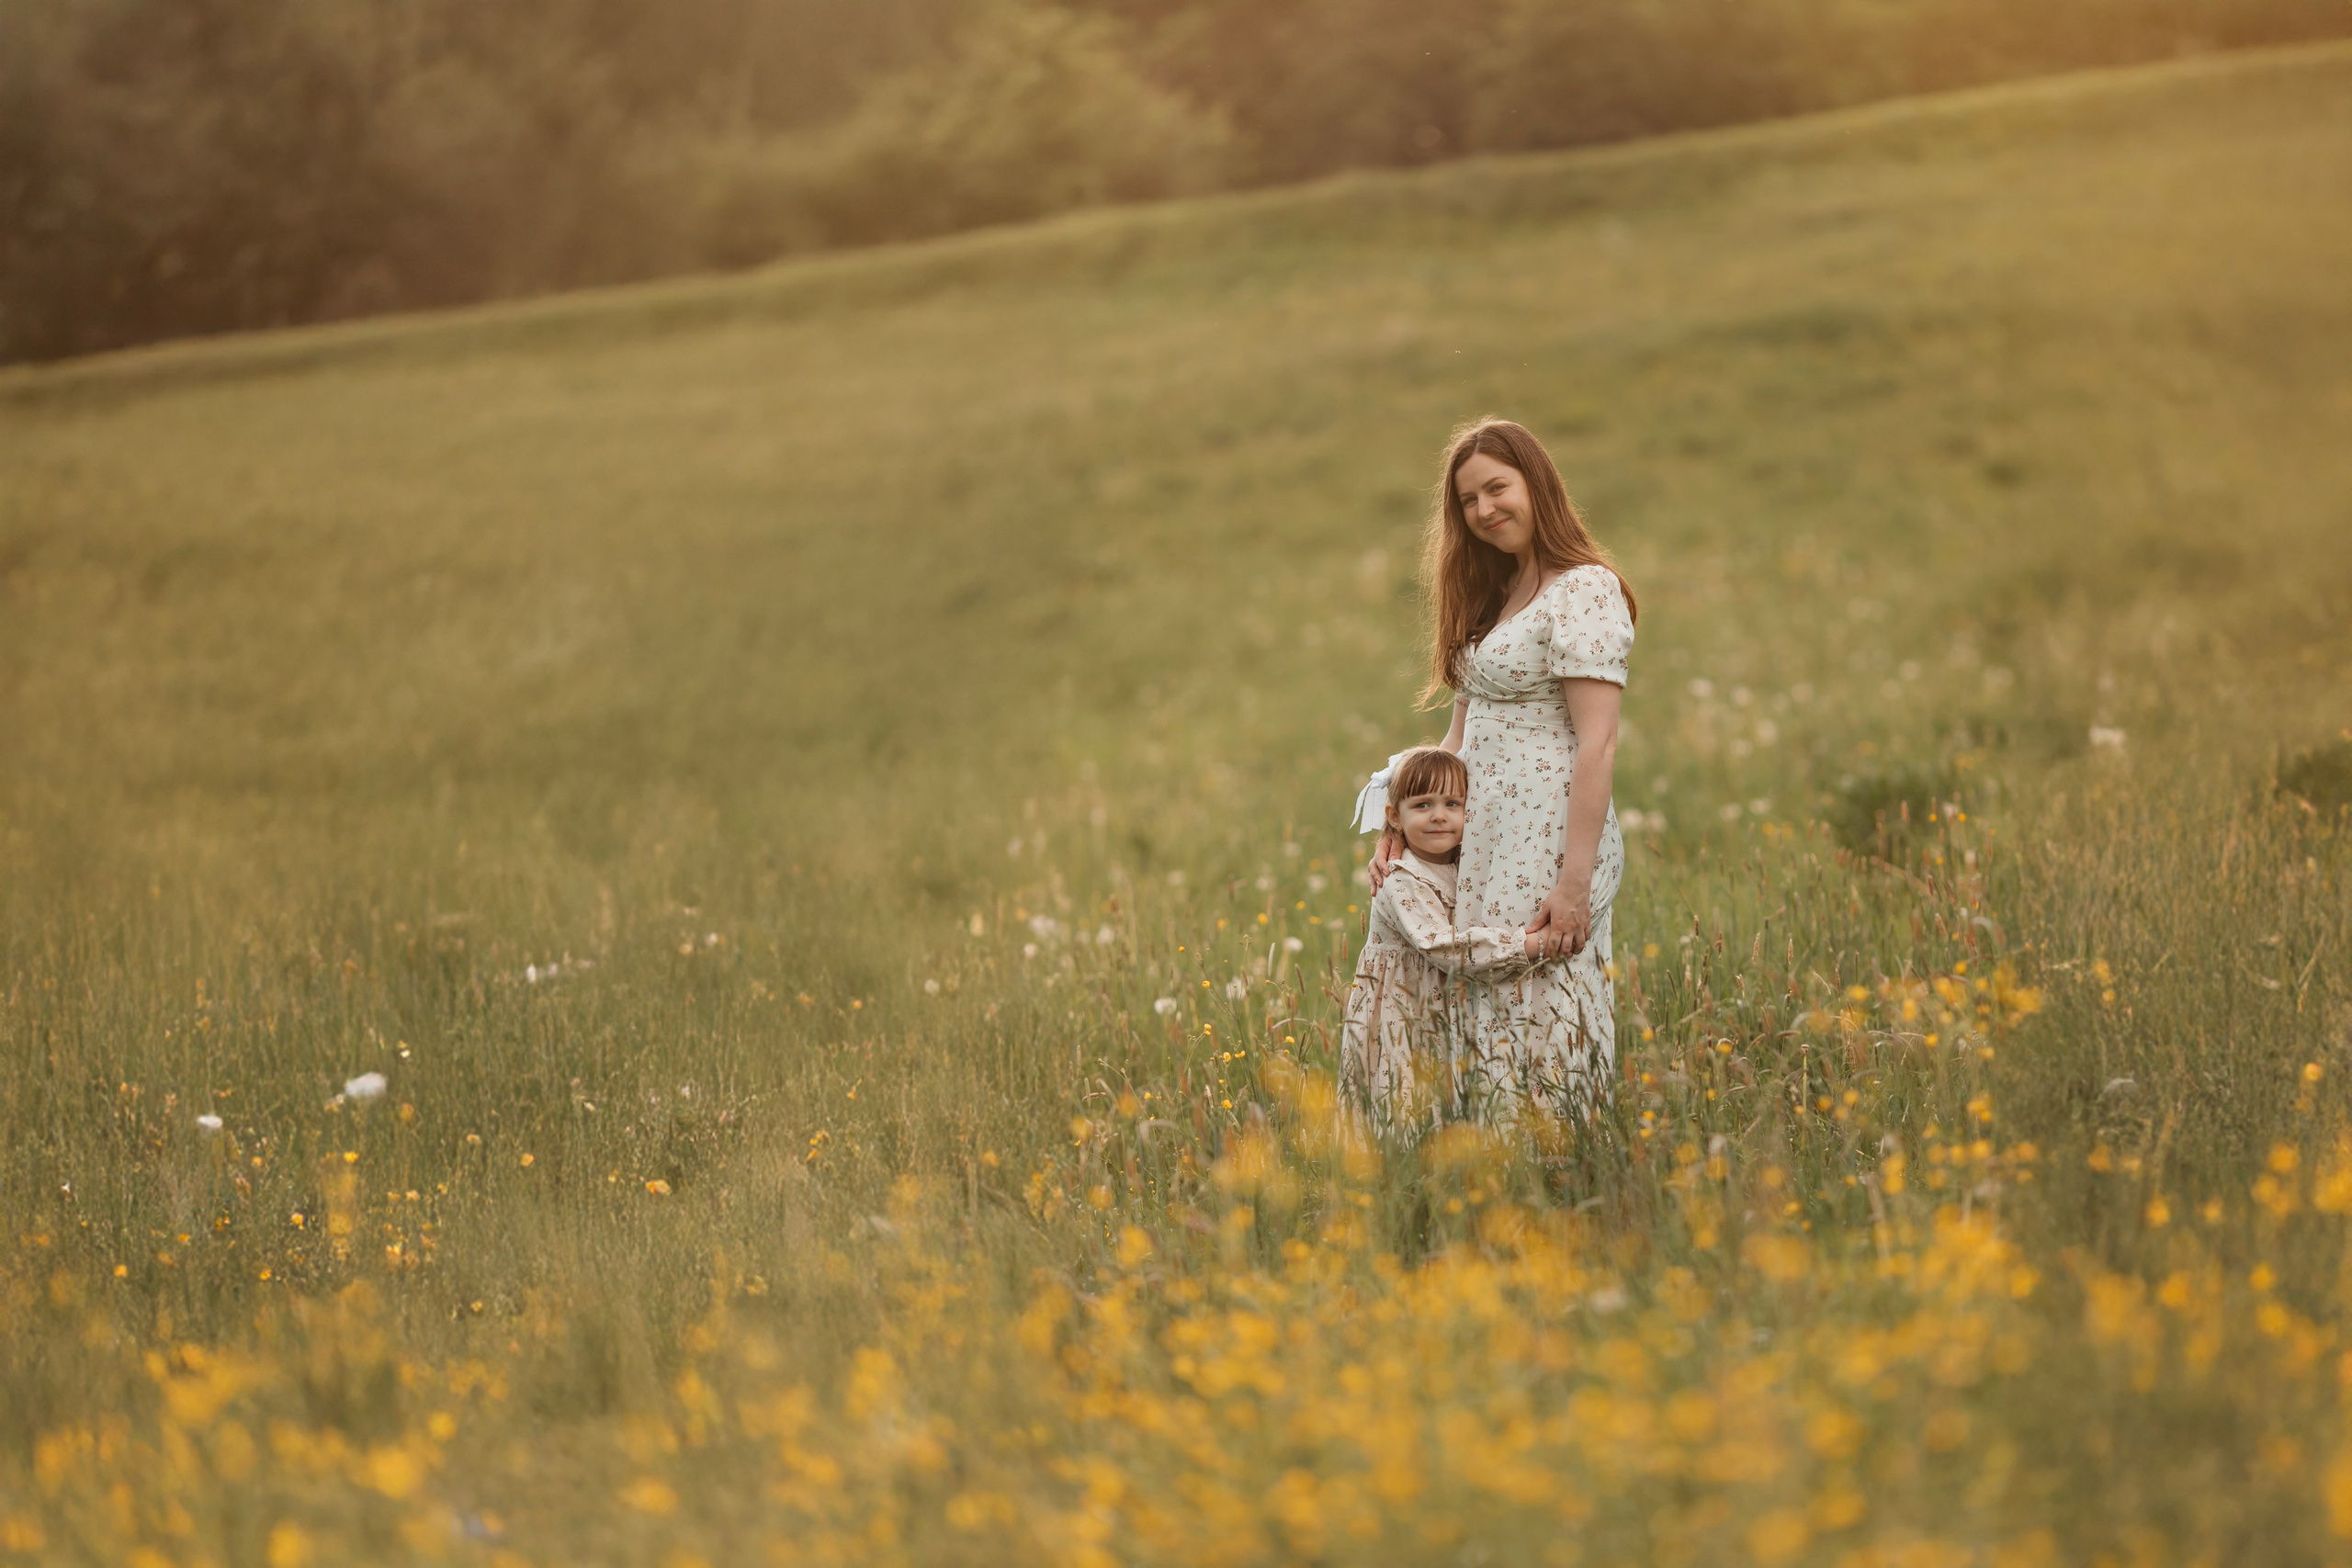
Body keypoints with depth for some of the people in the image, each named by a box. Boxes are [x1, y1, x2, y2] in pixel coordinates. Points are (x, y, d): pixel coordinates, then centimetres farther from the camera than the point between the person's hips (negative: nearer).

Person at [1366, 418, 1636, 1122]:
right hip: (1485, 842, 9)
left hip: (1548, 839, -9)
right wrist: (1403, 828, 7)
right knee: (1491, 1020, 6)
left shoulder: (1584, 590, -10)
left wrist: (1575, 882, -21)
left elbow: (1597, 742, -16)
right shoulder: (1491, 599, 18)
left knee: (1536, 1020, -8)